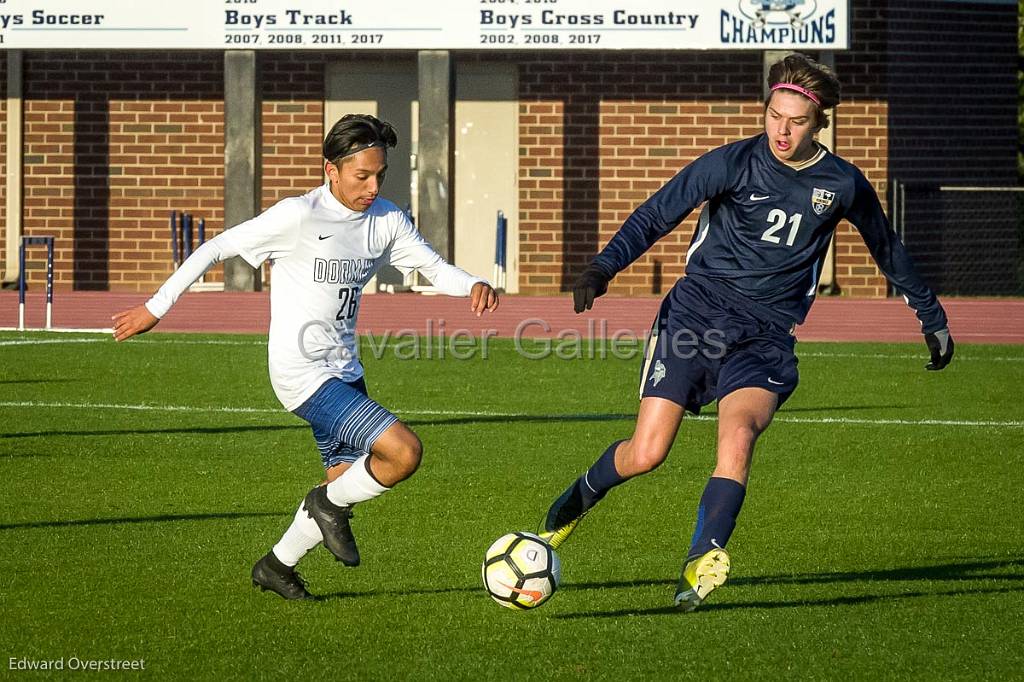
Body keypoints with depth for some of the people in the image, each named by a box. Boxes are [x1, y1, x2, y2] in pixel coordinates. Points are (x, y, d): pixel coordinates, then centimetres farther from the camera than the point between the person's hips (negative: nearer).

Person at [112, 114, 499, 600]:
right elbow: (215, 249, -9)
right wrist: (155, 308, -5)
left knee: (347, 481, 16)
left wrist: (474, 286, -19)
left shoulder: (386, 220, 3)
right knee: (404, 452, -20)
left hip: (344, 373, 8)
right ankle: (330, 504, 7)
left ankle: (276, 566, 37)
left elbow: (435, 268, 5)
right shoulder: (298, 217, -16)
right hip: (302, 374, -8)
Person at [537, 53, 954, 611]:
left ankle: (702, 562, -32)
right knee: (645, 455, -7)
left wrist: (932, 318, 29)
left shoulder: (843, 184, 4)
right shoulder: (733, 163, -3)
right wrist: (603, 268, -17)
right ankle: (581, 496, 25)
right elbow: (655, 215, -2)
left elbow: (888, 250, 21)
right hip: (696, 312, -1)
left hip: (766, 335, 1)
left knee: (739, 429, -30)